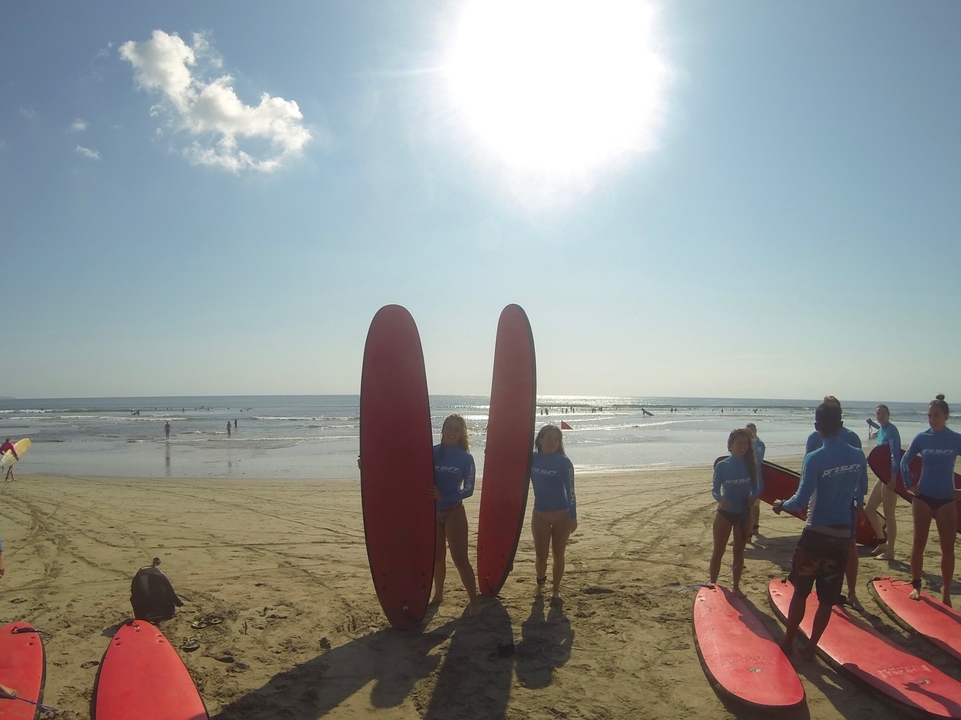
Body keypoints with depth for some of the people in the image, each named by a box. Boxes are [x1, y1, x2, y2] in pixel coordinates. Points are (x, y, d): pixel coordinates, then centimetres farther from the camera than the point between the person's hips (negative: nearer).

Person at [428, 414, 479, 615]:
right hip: (432, 511, 2)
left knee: (460, 558, -3)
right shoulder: (431, 452, -3)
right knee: (437, 557, 15)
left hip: (454, 512, -2)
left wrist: (443, 497, -19)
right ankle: (438, 595, 32)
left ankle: (473, 600, 7)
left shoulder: (465, 458, -6)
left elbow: (469, 490, -9)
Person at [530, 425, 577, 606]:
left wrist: (573, 517, -7)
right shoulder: (533, 459, -2)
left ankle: (555, 590, 23)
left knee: (558, 555, 6)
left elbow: (570, 491, -6)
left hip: (562, 515, -2)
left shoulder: (564, 462, -9)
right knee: (541, 556, 4)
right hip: (540, 515, 2)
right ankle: (540, 582, 34)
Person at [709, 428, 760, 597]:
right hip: (724, 513, -2)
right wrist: (720, 499, -28)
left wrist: (754, 496, -18)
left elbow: (757, 486, 4)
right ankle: (712, 585, 19)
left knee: (739, 552, 14)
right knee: (718, 551, 8)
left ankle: (736, 586, 28)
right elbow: (715, 490, -7)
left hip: (744, 514, 2)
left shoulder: (751, 465, -5)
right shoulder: (722, 466, -11)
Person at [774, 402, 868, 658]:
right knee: (827, 597, 12)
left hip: (816, 533, -4)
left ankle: (788, 641, 20)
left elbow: (801, 500, -20)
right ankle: (811, 646, 20)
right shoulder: (858, 456, -2)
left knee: (801, 591, 11)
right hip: (843, 534, 4)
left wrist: (782, 505, -1)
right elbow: (861, 493, 14)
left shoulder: (814, 459, -17)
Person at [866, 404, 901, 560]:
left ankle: (890, 551, 7)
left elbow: (895, 455, -22)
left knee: (889, 515, -2)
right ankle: (883, 542, 27)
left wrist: (893, 477, -28)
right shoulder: (881, 430, 13)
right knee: (869, 509, 15)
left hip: (891, 475, -10)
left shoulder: (891, 430, -13)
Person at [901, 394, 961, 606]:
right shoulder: (921, 438, -1)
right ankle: (916, 586, 17)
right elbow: (905, 461, 11)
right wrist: (909, 485, 4)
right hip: (923, 497, 1)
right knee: (919, 543, 5)